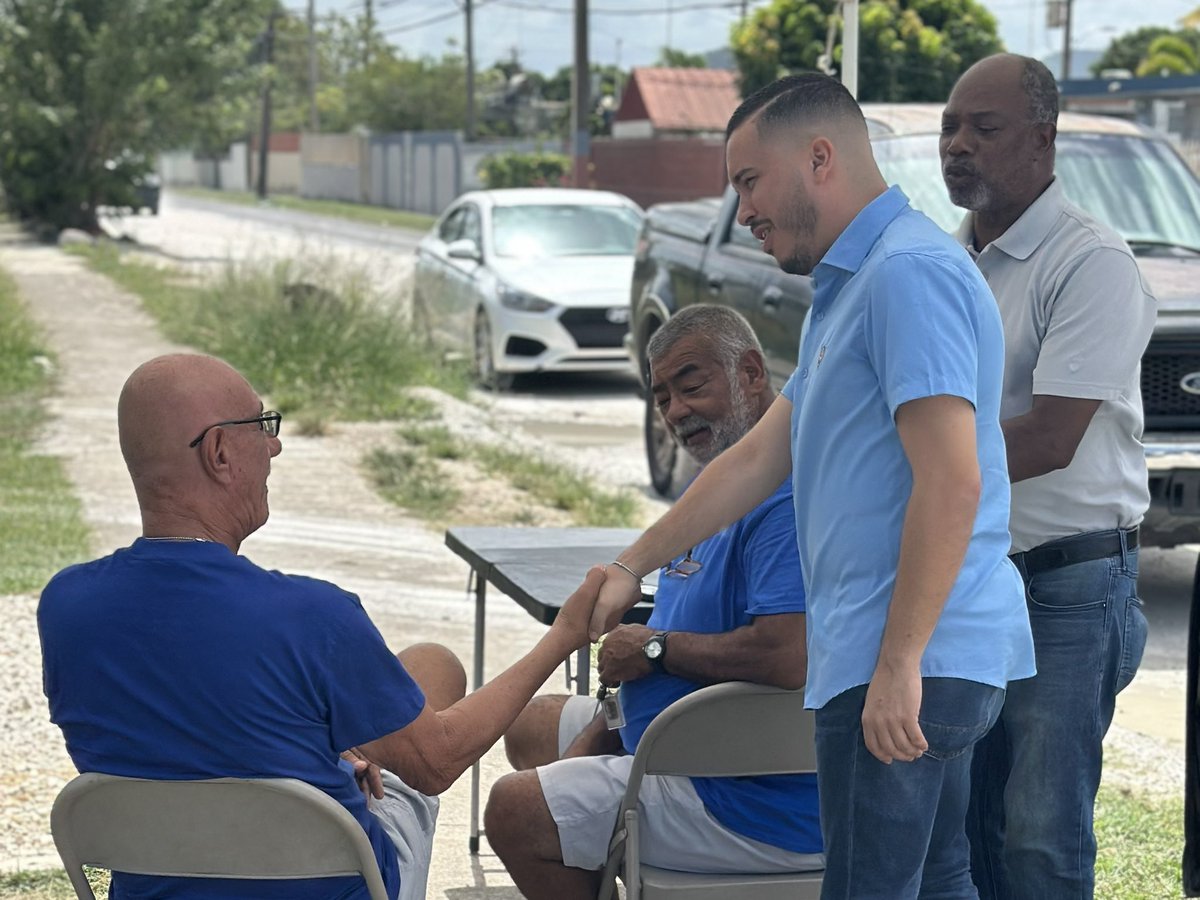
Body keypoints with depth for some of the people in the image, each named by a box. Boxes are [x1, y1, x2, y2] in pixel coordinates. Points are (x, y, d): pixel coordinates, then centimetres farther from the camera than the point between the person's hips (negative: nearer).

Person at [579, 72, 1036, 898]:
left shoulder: (910, 272, -14)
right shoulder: (852, 286, 20)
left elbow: (951, 481, -23)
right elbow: (759, 458, 25)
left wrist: (899, 663, -25)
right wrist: (634, 568, 27)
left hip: (902, 671, -11)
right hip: (934, 663, 11)